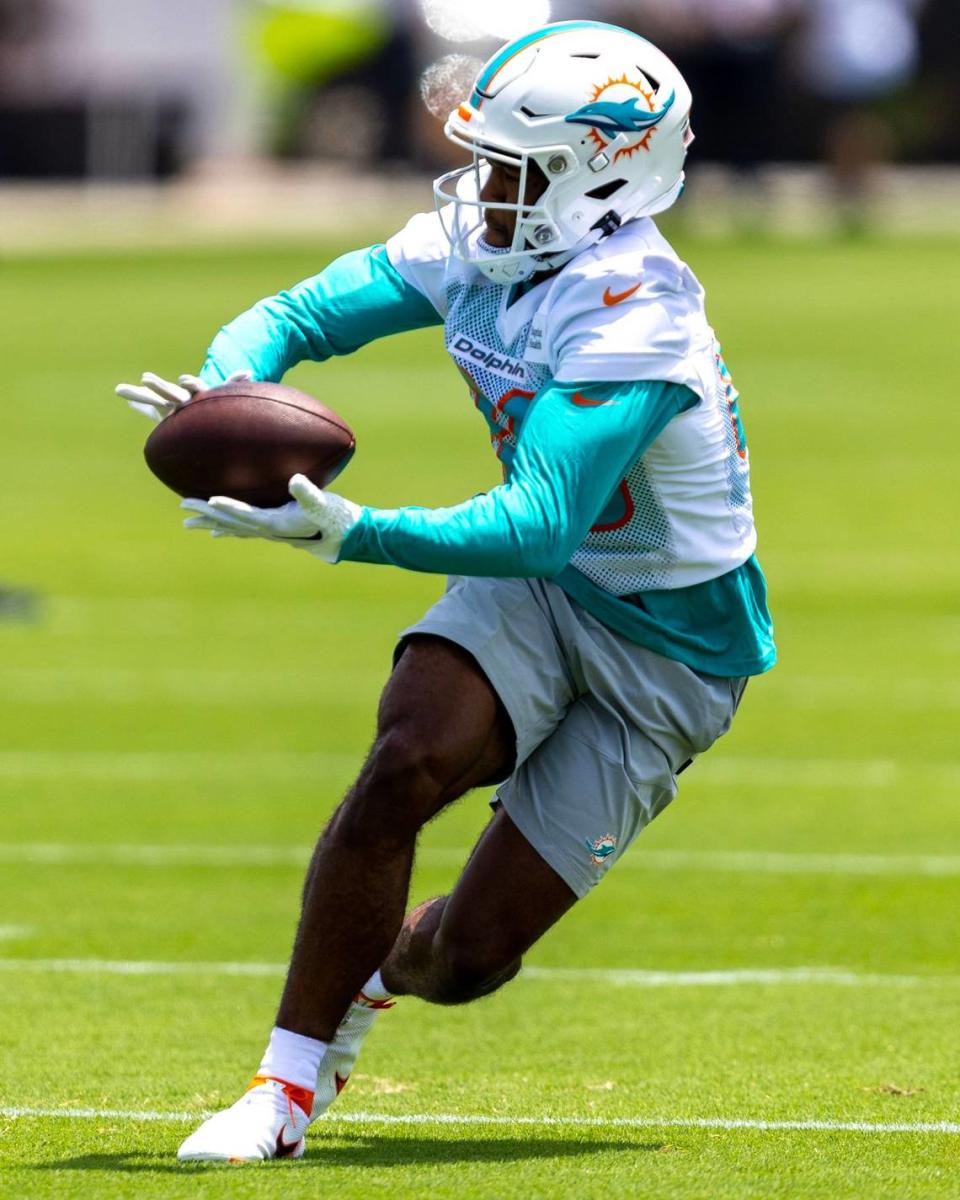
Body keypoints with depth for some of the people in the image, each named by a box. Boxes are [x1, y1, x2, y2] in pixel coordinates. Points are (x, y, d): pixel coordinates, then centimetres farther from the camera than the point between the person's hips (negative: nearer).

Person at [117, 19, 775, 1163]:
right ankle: (285, 1085, -15)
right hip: (540, 587, 5)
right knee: (408, 759, -27)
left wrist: (349, 531, -48)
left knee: (470, 953, -6)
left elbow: (537, 526, -39)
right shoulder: (470, 248, -8)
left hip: (667, 652, -5)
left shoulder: (633, 324, -32)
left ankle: (378, 971, 34)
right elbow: (296, 316, -2)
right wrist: (225, 393, -25)